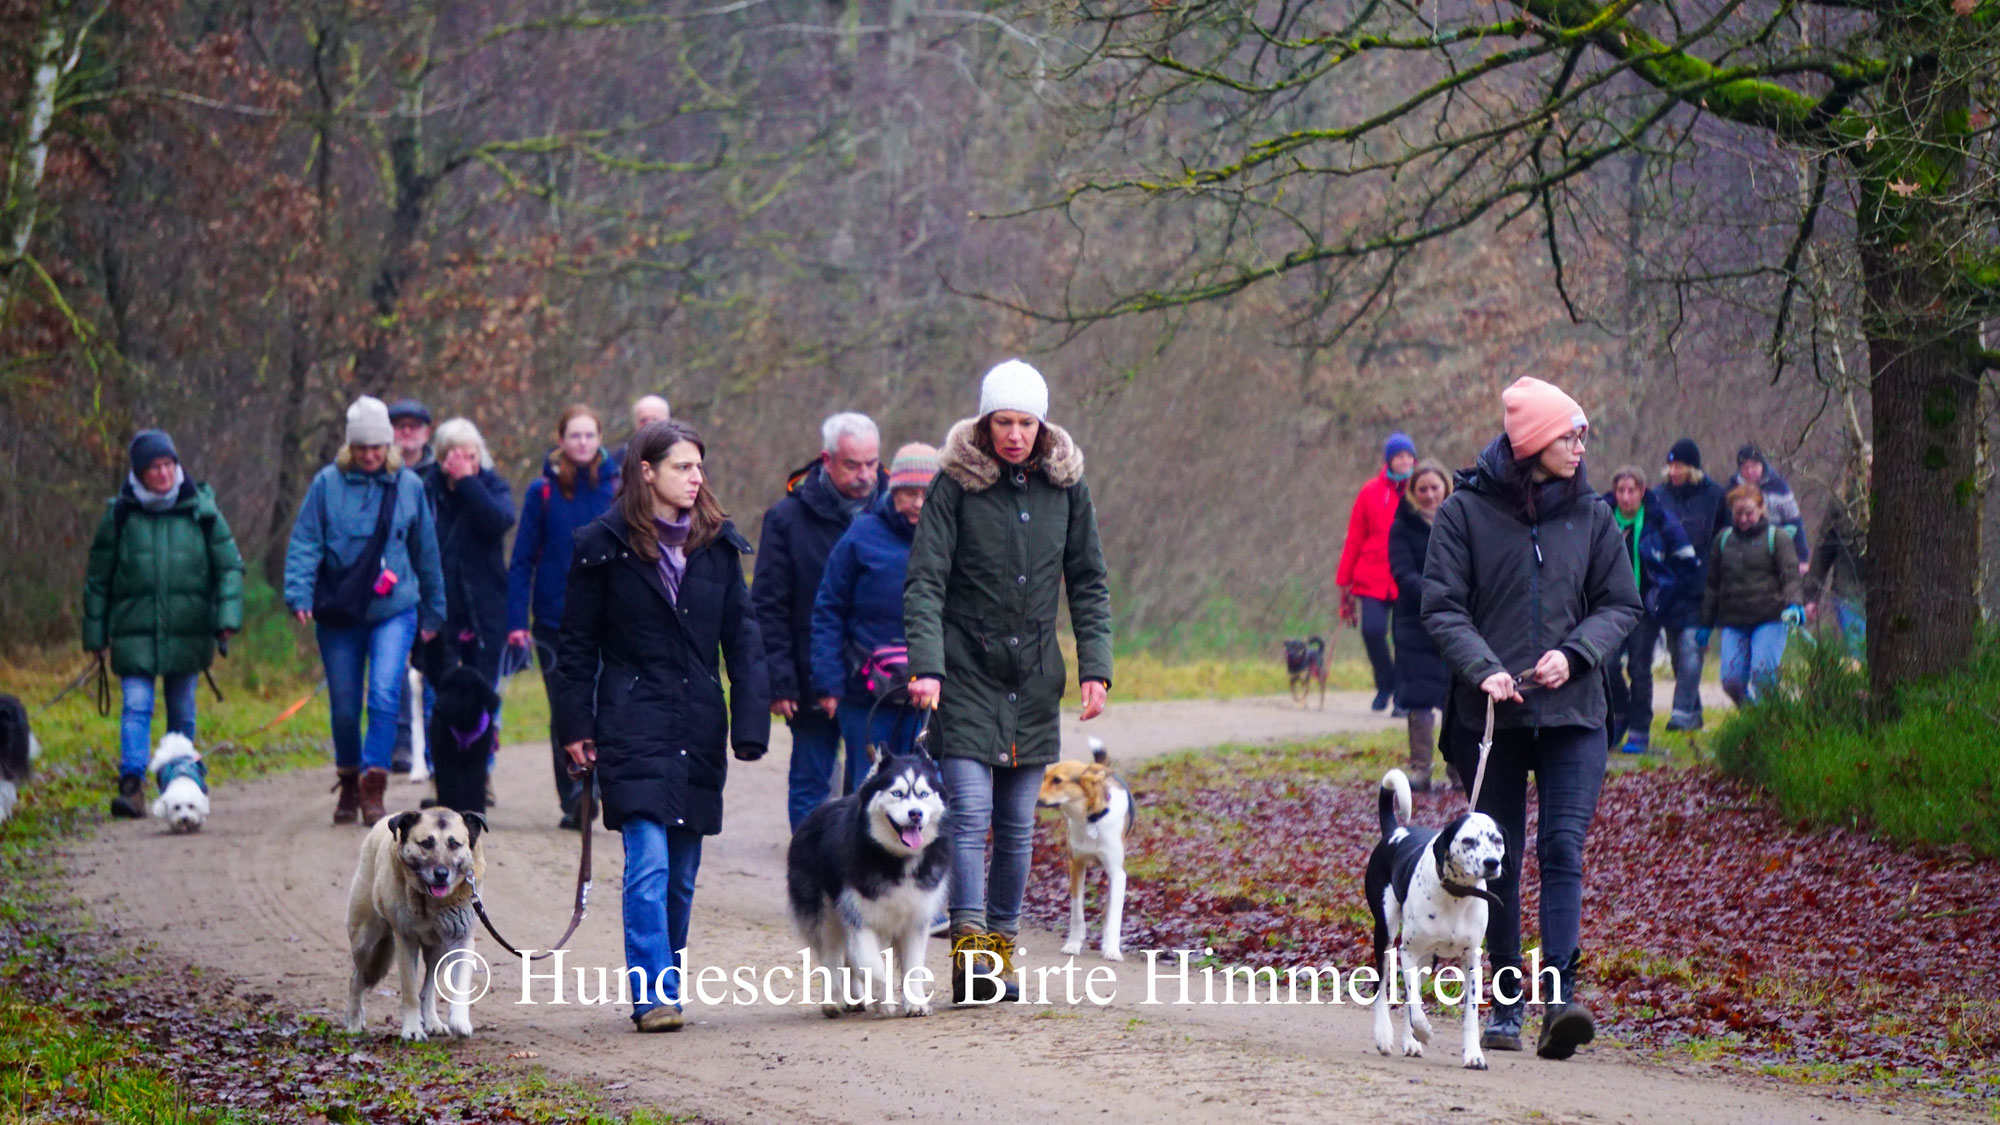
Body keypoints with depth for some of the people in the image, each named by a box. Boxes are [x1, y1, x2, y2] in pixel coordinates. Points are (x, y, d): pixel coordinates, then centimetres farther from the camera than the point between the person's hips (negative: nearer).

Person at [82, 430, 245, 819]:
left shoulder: (201, 512, 2)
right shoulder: (119, 515, 1)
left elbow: (230, 566, 5)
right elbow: (98, 578, 8)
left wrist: (228, 616, -8)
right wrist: (95, 633, 7)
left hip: (187, 633, 1)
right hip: (135, 634, -1)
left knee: (182, 711, 8)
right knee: (136, 706, -13)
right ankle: (132, 784, -21)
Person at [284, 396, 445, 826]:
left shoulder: (409, 486, 4)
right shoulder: (327, 484, -1)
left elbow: (426, 552, 13)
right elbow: (305, 543, -2)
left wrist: (433, 612, 19)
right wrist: (299, 593, -17)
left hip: (395, 611, 0)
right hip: (338, 613, 0)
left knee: (384, 695, -18)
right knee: (344, 707, 8)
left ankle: (373, 786, -15)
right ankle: (349, 784, 27)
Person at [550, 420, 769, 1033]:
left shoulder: (719, 545, 9)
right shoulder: (605, 545, -1)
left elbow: (742, 639, 10)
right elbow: (577, 643, 4)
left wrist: (750, 725, 1)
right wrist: (575, 726, -1)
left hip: (699, 728, 4)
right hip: (634, 724, -4)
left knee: (682, 874, 8)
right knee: (649, 864, -14)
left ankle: (664, 990, 19)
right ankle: (654, 996, -15)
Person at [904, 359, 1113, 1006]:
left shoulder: (1065, 485, 4)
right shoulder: (955, 484, -6)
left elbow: (1088, 584, 11)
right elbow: (924, 582, -10)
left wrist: (1095, 668, 1)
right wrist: (927, 666, -23)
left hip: (1034, 680, 3)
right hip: (966, 675, -3)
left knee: (1018, 824, 7)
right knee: (970, 813, -13)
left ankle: (1002, 946, 15)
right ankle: (969, 944, -15)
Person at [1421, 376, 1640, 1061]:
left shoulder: (1590, 516, 8)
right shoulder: (1466, 512, 0)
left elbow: (1621, 605, 11)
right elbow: (1442, 607, -2)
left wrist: (1574, 654, -7)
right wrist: (1482, 670, -18)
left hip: (1572, 714, 1)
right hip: (1490, 717, -1)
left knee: (1563, 850, -13)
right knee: (1498, 862, 5)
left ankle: (1560, 998, -21)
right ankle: (1507, 1004, 14)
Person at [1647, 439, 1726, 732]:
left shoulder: (1715, 496, 1)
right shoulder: (1658, 496, 7)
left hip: (1700, 589, -4)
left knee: (1690, 648, -15)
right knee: (1677, 652, 8)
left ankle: (1683, 712, -18)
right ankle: (1693, 713, 18)